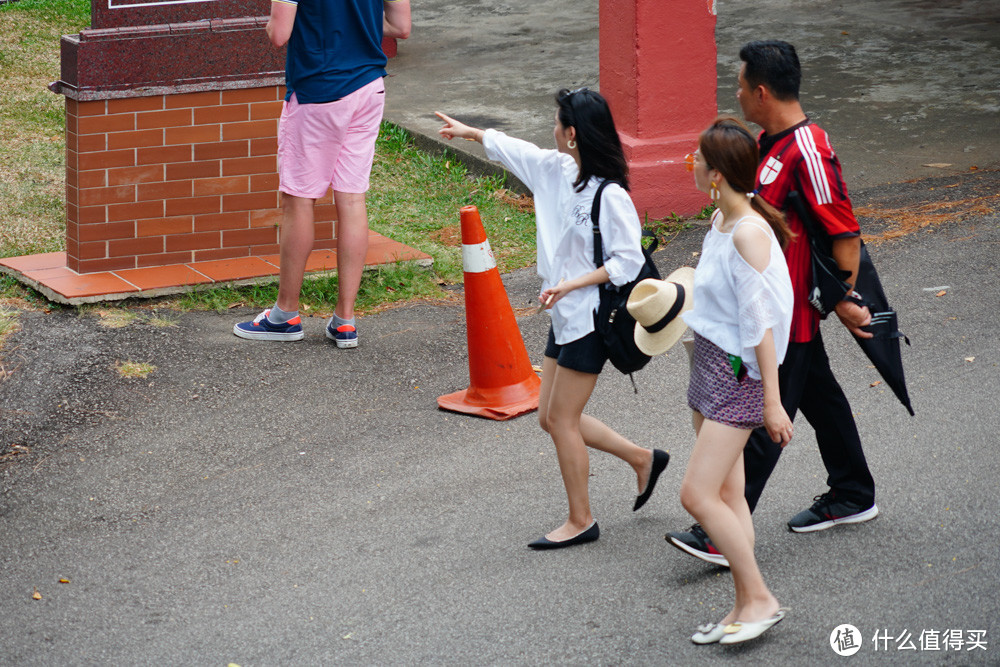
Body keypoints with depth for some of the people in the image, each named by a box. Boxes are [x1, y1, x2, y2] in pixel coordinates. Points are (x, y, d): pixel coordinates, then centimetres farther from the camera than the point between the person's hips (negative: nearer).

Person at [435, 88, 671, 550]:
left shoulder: (610, 196, -20)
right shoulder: (558, 169, 4)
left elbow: (628, 261, -19)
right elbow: (515, 150, 22)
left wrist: (572, 283, -24)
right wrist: (469, 132, 35)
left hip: (590, 319, -9)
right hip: (565, 316, 9)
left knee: (562, 419, -2)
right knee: (551, 417, 12)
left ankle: (580, 520, 12)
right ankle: (641, 459, 27)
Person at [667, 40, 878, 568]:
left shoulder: (808, 152, -24)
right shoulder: (768, 142, 7)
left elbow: (846, 233, -22)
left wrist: (844, 302, -19)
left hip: (789, 311, -10)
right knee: (819, 396, 21)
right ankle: (852, 495, 37)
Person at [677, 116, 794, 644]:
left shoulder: (750, 232, -21)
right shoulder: (720, 221, 7)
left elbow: (761, 321, -21)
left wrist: (772, 401, -19)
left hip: (738, 374, -9)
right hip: (709, 364, 9)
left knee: (697, 495, -11)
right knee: (727, 493, 11)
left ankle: (761, 599, 0)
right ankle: (744, 606, 18)